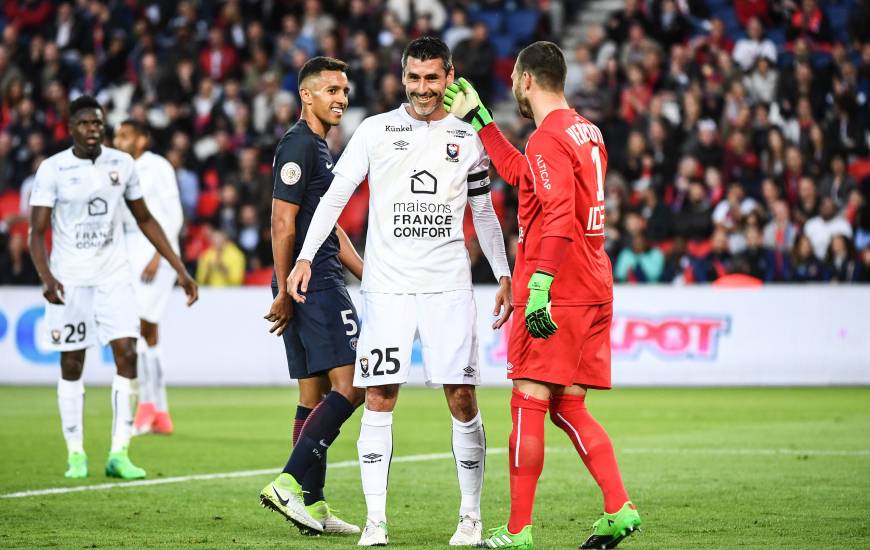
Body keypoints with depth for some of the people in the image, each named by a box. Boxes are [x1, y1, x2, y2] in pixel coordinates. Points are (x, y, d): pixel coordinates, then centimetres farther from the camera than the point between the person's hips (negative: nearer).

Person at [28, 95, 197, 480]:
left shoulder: (122, 164, 4)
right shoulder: (53, 170, -7)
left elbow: (145, 220, 14)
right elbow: (36, 232, -8)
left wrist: (180, 270, 10)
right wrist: (47, 278, -25)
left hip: (113, 275, 2)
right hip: (70, 279, -2)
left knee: (127, 355, -9)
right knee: (71, 365, 3)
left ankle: (119, 454, -6)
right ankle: (76, 453, 15)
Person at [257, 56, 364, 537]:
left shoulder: (319, 147, 21)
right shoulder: (299, 145, -11)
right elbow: (282, 223, -16)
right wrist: (284, 292, -18)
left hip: (316, 285, 10)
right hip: (316, 286, -10)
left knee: (314, 397, 9)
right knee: (350, 386, -13)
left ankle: (312, 504, 10)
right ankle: (289, 483, -14)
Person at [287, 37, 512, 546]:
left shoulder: (468, 137, 9)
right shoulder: (376, 130, 4)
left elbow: (484, 212, 17)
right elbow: (336, 195, 4)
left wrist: (504, 275, 12)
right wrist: (305, 257, -6)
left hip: (450, 285, 1)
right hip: (387, 286, -1)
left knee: (462, 398, -4)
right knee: (379, 398, -5)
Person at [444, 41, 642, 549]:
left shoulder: (548, 139, -12)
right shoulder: (587, 131, 17)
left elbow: (559, 213, -23)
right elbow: (520, 173, 30)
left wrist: (539, 285, -27)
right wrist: (478, 119, 34)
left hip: (554, 296, -9)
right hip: (592, 292, 9)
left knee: (529, 405, -5)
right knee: (568, 408, 13)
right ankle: (619, 509, 4)